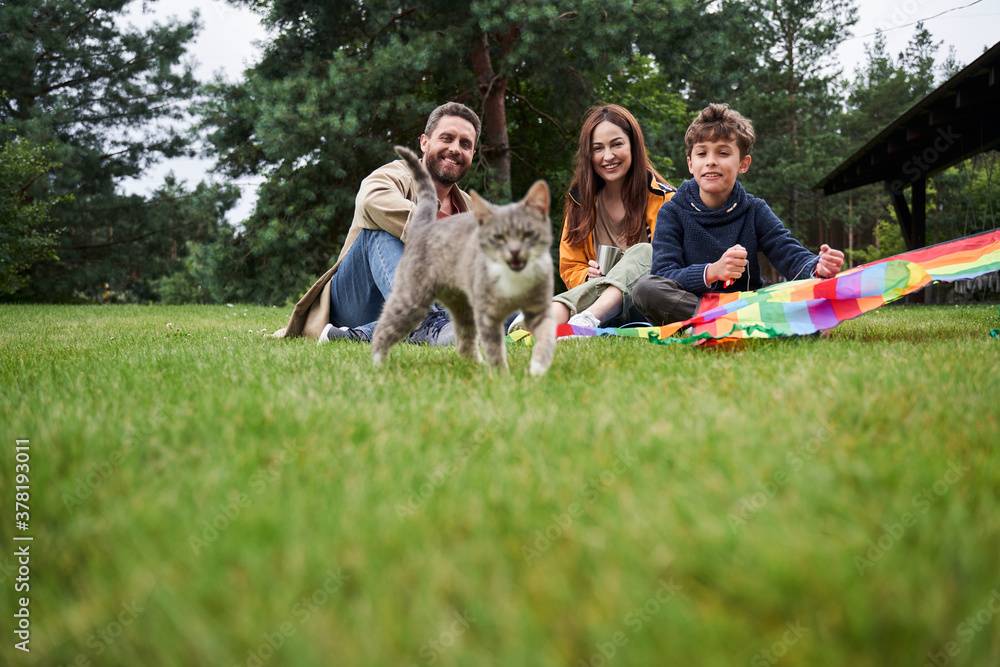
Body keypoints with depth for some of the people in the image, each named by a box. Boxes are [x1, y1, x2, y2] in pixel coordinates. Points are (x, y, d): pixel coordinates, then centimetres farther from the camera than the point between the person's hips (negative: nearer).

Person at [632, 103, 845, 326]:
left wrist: (818, 268, -30)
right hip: (688, 305, -1)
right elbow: (664, 275, -13)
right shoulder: (672, 213, 0)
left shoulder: (755, 211, 7)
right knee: (645, 288, -34)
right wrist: (712, 272, -33)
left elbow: (791, 255, -4)